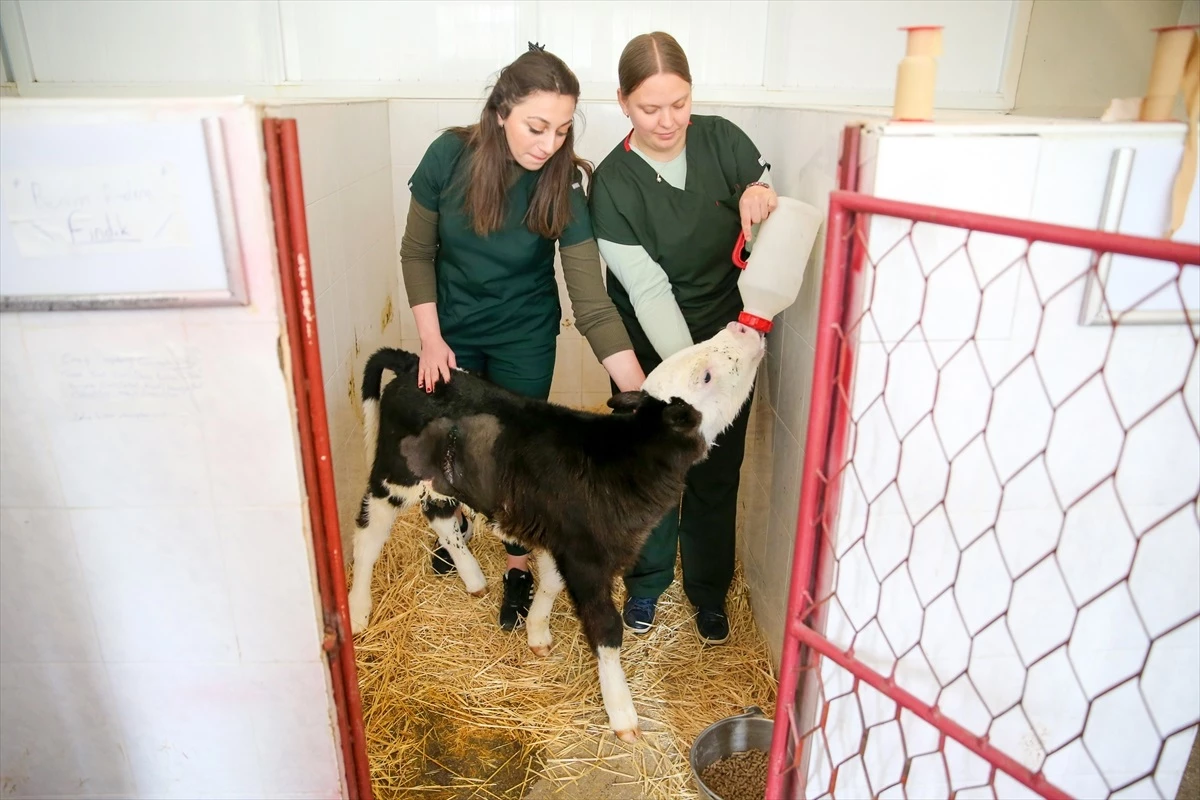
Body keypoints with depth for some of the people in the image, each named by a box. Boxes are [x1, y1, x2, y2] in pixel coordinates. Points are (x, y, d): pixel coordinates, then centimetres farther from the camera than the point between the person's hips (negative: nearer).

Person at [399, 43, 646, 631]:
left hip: (525, 336, -1)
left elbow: (592, 305, -27)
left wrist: (645, 398, -34)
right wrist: (430, 339, -13)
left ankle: (519, 566, 30)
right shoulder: (450, 156, -22)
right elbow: (417, 252, -8)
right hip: (452, 330, 2)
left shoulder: (564, 187, -24)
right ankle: (454, 517, 51)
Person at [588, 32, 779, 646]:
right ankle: (647, 582, 37)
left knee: (716, 477, 13)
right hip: (652, 353, -2)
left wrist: (762, 195, -22)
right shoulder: (612, 184, -16)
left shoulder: (722, 140, -7)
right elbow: (648, 290, -21)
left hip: (727, 342, 3)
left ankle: (708, 591, 36)